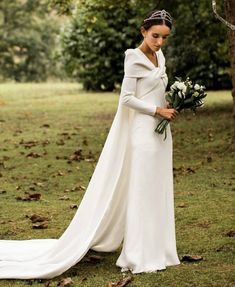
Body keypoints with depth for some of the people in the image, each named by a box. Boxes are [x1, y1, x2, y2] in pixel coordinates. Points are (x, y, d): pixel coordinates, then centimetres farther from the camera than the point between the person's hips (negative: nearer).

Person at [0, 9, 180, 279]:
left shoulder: (159, 57, 13)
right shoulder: (134, 58, -11)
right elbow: (126, 98, -15)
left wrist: (170, 107, 4)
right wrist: (158, 110, -15)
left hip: (159, 134, 8)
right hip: (143, 132, -8)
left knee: (156, 192, 11)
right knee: (140, 192, -3)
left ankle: (154, 251, 19)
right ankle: (139, 256, 4)